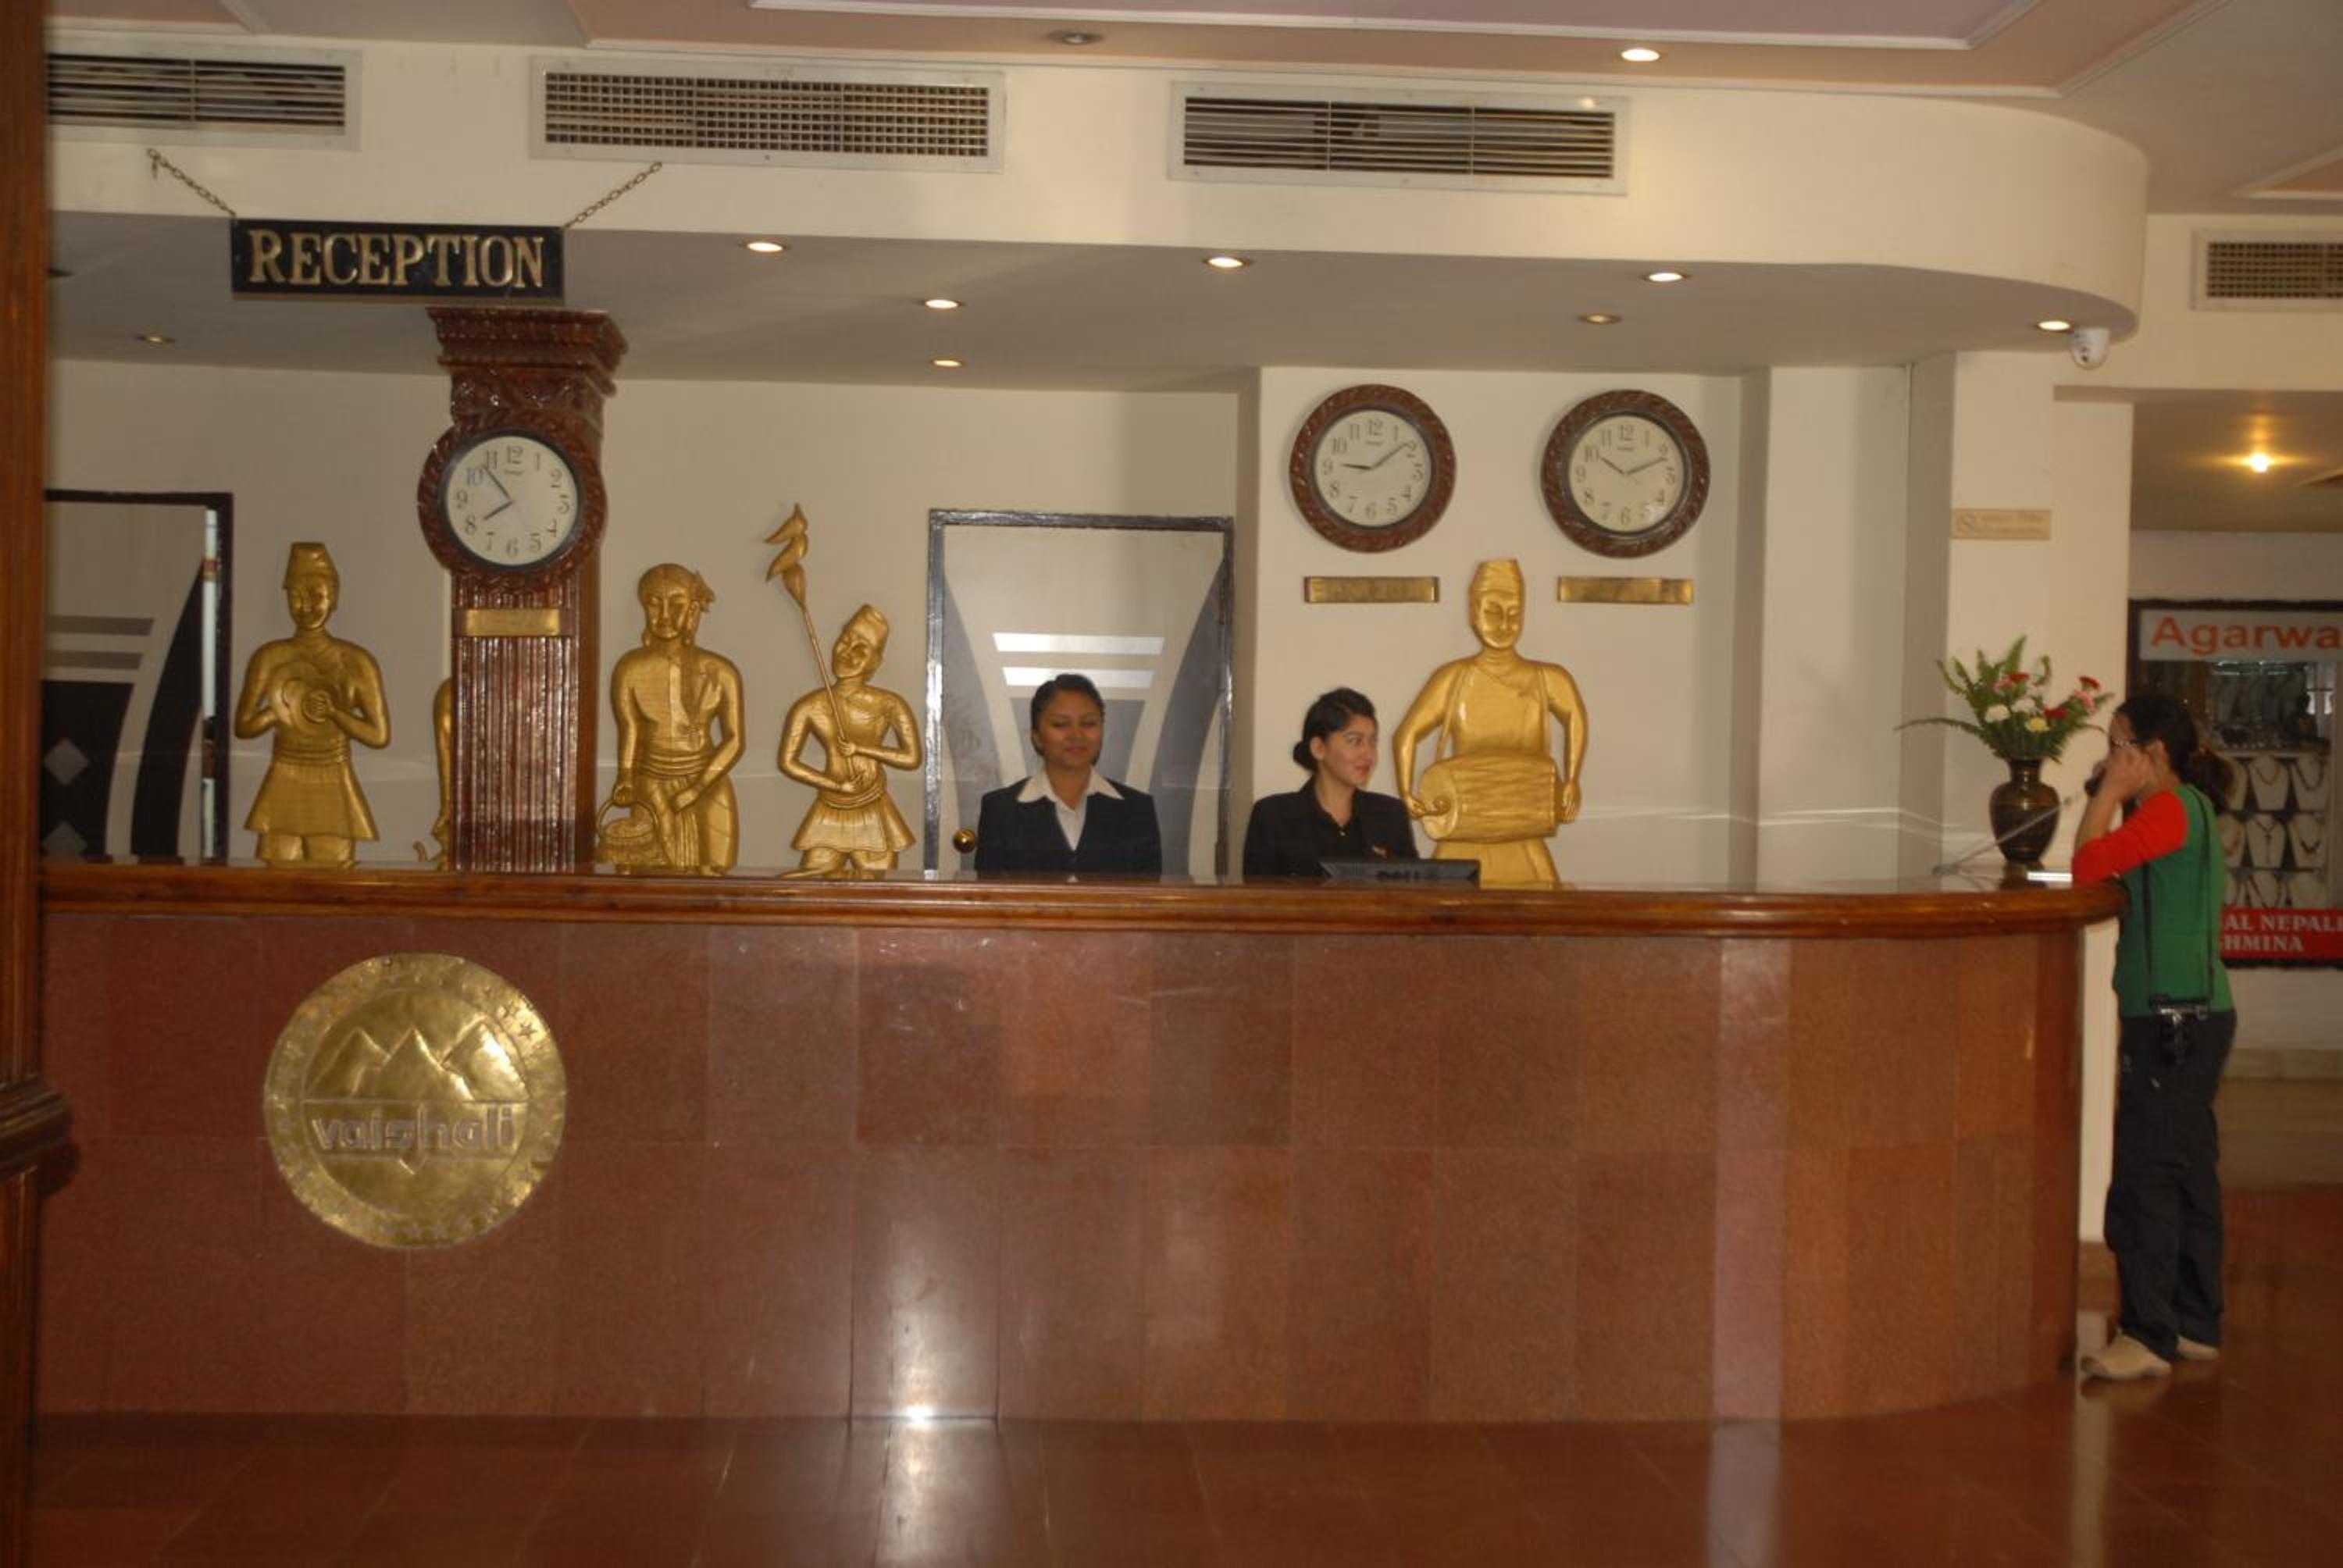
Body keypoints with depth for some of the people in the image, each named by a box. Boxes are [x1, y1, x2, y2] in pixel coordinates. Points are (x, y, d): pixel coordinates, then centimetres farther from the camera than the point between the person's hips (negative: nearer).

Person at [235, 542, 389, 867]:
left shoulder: (356, 662, 0)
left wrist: (332, 711, -14)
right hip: (284, 791, 1)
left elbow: (380, 735, -1)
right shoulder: (270, 657, 3)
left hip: (333, 794, -1)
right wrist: (283, 708, -11)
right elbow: (243, 727, 4)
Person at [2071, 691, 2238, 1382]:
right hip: (2190, 1019, 10)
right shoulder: (2181, 808, 17)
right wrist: (2109, 796, 8)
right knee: (2187, 1171, 14)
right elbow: (2101, 866, 13)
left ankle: (2148, 1336, -9)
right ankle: (2196, 1326, 20)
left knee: (2145, 1176, -10)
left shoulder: (2171, 808, -14)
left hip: (2176, 1021, -10)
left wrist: (2110, 793, -11)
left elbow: (2089, 865, -22)